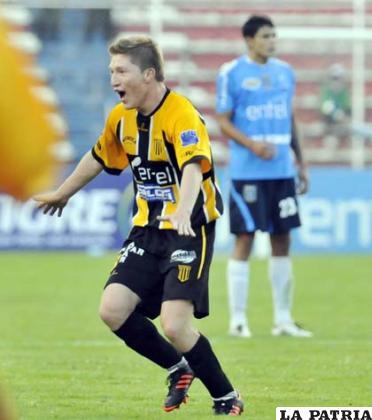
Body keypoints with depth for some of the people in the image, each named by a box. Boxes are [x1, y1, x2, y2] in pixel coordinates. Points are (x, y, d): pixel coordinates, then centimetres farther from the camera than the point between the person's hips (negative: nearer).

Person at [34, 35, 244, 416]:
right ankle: (179, 369, 17)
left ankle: (227, 398, 4)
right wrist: (62, 194, 37)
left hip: (190, 230, -7)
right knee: (112, 310, -6)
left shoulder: (181, 116, -21)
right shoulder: (121, 118, 5)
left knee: (174, 325, -18)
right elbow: (98, 158, 25)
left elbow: (193, 168, -37)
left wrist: (183, 214, -55)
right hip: (148, 228, 7)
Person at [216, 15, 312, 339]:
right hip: (248, 173, -5)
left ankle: (283, 319, 14)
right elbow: (223, 121, -5)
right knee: (245, 240, -4)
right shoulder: (231, 73, -5)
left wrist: (300, 161, 16)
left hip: (283, 172, 5)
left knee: (282, 241, 7)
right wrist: (253, 145, -19)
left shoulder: (284, 72, 12)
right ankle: (238, 320, 2)